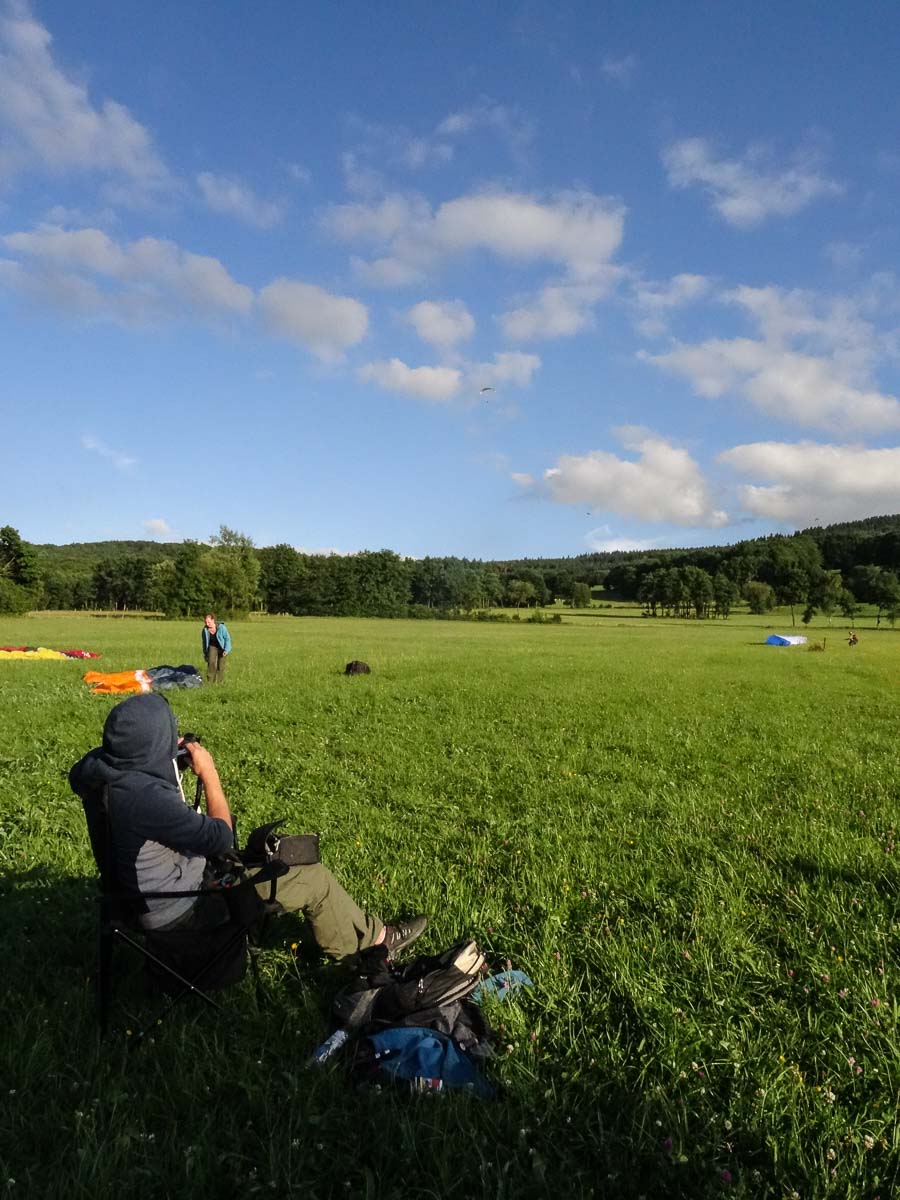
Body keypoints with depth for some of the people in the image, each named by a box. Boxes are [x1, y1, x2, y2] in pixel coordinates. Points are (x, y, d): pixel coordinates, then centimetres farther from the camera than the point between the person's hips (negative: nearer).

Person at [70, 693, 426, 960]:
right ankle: (372, 940, 21)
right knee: (312, 877, -3)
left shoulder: (103, 767, -10)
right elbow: (220, 838, -26)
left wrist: (168, 755, -3)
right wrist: (209, 773, -16)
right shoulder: (147, 795, -37)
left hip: (146, 891, 9)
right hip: (180, 909, -9)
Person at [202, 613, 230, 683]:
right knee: (211, 662, -20)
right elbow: (204, 641, 4)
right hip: (212, 647, 2)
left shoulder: (221, 627, -22)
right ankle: (210, 681, -14)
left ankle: (219, 682, 11)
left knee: (221, 666, -5)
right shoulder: (205, 629, -11)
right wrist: (205, 653, 10)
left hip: (222, 647, -2)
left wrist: (226, 650, -21)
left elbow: (227, 638, -13)